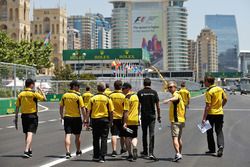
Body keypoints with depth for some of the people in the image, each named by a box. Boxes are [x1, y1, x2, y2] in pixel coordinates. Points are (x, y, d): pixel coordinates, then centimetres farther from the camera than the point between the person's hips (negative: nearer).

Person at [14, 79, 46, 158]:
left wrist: (16, 118, 9)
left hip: (24, 116, 5)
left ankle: (29, 150, 28)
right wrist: (41, 91, 12)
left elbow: (17, 107, 4)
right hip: (32, 115, -5)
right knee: (30, 134, -8)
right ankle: (26, 151, -20)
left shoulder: (21, 94, 4)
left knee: (26, 134, 17)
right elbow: (44, 98, -2)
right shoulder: (34, 93, -10)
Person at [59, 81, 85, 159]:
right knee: (77, 136, 13)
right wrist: (84, 118, -4)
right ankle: (78, 151, 29)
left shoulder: (65, 95, 3)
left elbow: (61, 107, 9)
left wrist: (62, 116, 21)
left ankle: (68, 152, -13)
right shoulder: (78, 96, -10)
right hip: (76, 117, -2)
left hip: (67, 117, 2)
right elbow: (82, 108, -12)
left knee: (67, 135, 0)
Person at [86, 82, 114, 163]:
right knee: (104, 139, 3)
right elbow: (111, 112, -4)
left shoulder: (93, 98, -2)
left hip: (95, 119, 1)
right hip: (105, 119, -1)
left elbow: (88, 111, -3)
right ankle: (102, 157, -1)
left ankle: (96, 156, 20)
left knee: (96, 139, 13)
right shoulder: (107, 99, -5)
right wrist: (111, 121, 6)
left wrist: (87, 121, 3)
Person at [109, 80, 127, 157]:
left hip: (113, 117, 0)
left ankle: (114, 150, -13)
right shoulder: (123, 96, -7)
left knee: (114, 134, -3)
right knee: (122, 135, 16)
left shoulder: (110, 95, -5)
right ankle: (122, 149, 32)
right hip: (121, 117, 0)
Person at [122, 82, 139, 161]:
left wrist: (125, 122, -20)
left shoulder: (127, 97, -14)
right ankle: (135, 147, -16)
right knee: (134, 136, 12)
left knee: (127, 137, 5)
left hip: (128, 121, -7)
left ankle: (130, 155, 8)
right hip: (135, 120, 7)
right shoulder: (135, 96, 12)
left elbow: (126, 111, -19)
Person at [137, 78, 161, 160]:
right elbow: (157, 106, -1)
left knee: (144, 134, 15)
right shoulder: (154, 92, -2)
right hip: (152, 116, -1)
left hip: (143, 116, 1)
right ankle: (151, 153, -14)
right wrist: (159, 116, 8)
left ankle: (145, 151, 24)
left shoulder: (140, 93, -2)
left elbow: (138, 105, -2)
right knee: (151, 134, -4)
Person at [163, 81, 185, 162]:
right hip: (181, 120, 10)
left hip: (176, 120, -10)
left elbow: (176, 98, -40)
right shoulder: (177, 95, 19)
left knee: (175, 137, -15)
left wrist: (169, 100, -61)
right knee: (179, 138, 18)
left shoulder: (176, 94, -14)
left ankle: (178, 154, -25)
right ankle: (179, 153, 27)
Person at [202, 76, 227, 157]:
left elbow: (208, 106, -19)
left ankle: (212, 149, 17)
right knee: (219, 132, 10)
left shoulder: (209, 92, -15)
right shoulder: (220, 89, 4)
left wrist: (204, 118, -17)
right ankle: (220, 146, -11)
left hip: (211, 114, -5)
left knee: (210, 132, 11)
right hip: (220, 113, 5)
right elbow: (225, 99, 9)